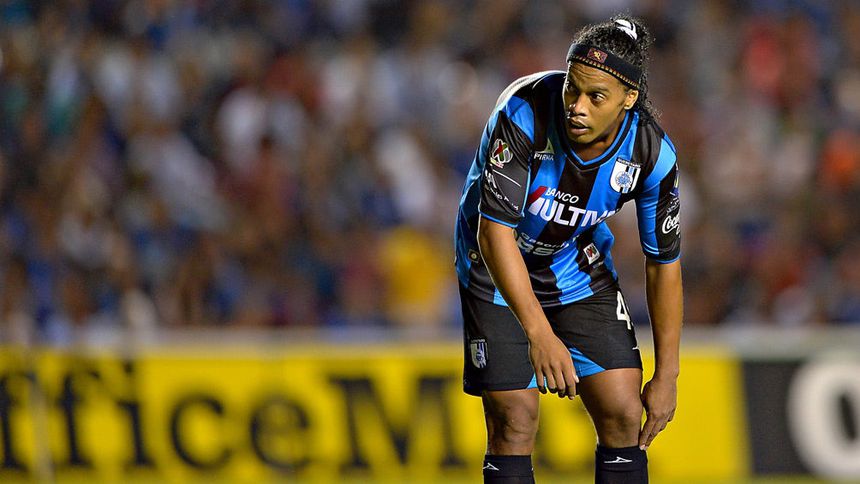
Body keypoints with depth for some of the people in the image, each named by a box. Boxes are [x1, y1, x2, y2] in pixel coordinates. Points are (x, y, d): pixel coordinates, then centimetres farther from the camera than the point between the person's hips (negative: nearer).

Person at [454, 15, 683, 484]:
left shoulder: (651, 153, -22)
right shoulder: (523, 113, -33)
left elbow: (664, 263, -9)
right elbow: (494, 232, -34)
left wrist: (666, 375, -7)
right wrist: (540, 335, -41)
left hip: (580, 271, 3)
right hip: (498, 270, -3)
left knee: (624, 415, -6)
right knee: (514, 419, -12)